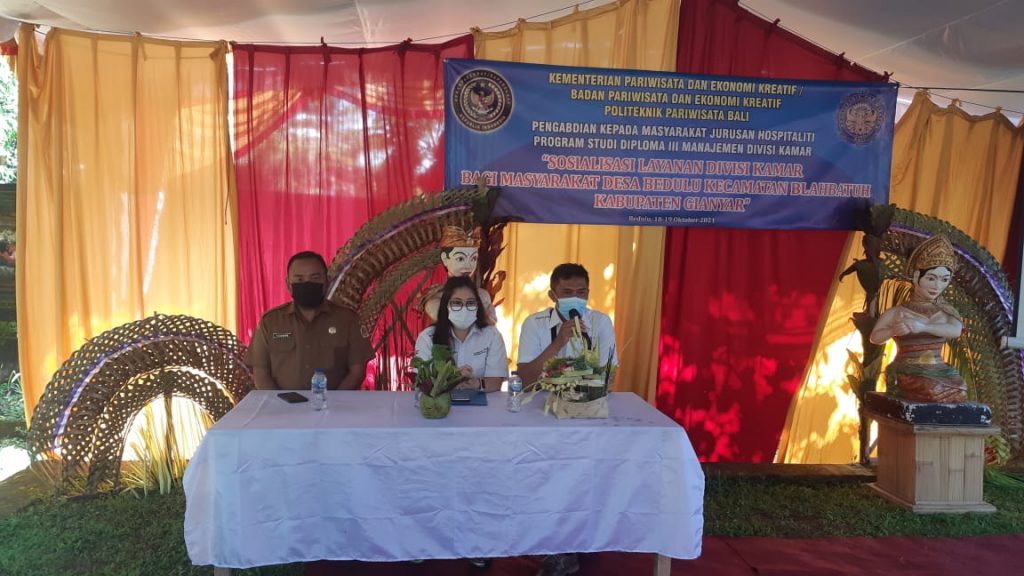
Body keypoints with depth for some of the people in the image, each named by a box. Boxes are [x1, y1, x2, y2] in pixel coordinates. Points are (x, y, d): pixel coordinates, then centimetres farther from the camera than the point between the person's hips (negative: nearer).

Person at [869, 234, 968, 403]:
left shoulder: (947, 312, 11)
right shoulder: (896, 312, 2)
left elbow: (956, 330, -12)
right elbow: (875, 337, -11)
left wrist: (922, 327, -31)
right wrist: (894, 331, -34)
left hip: (938, 373, 4)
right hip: (906, 374, -4)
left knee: (958, 389, -23)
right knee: (935, 390, -29)